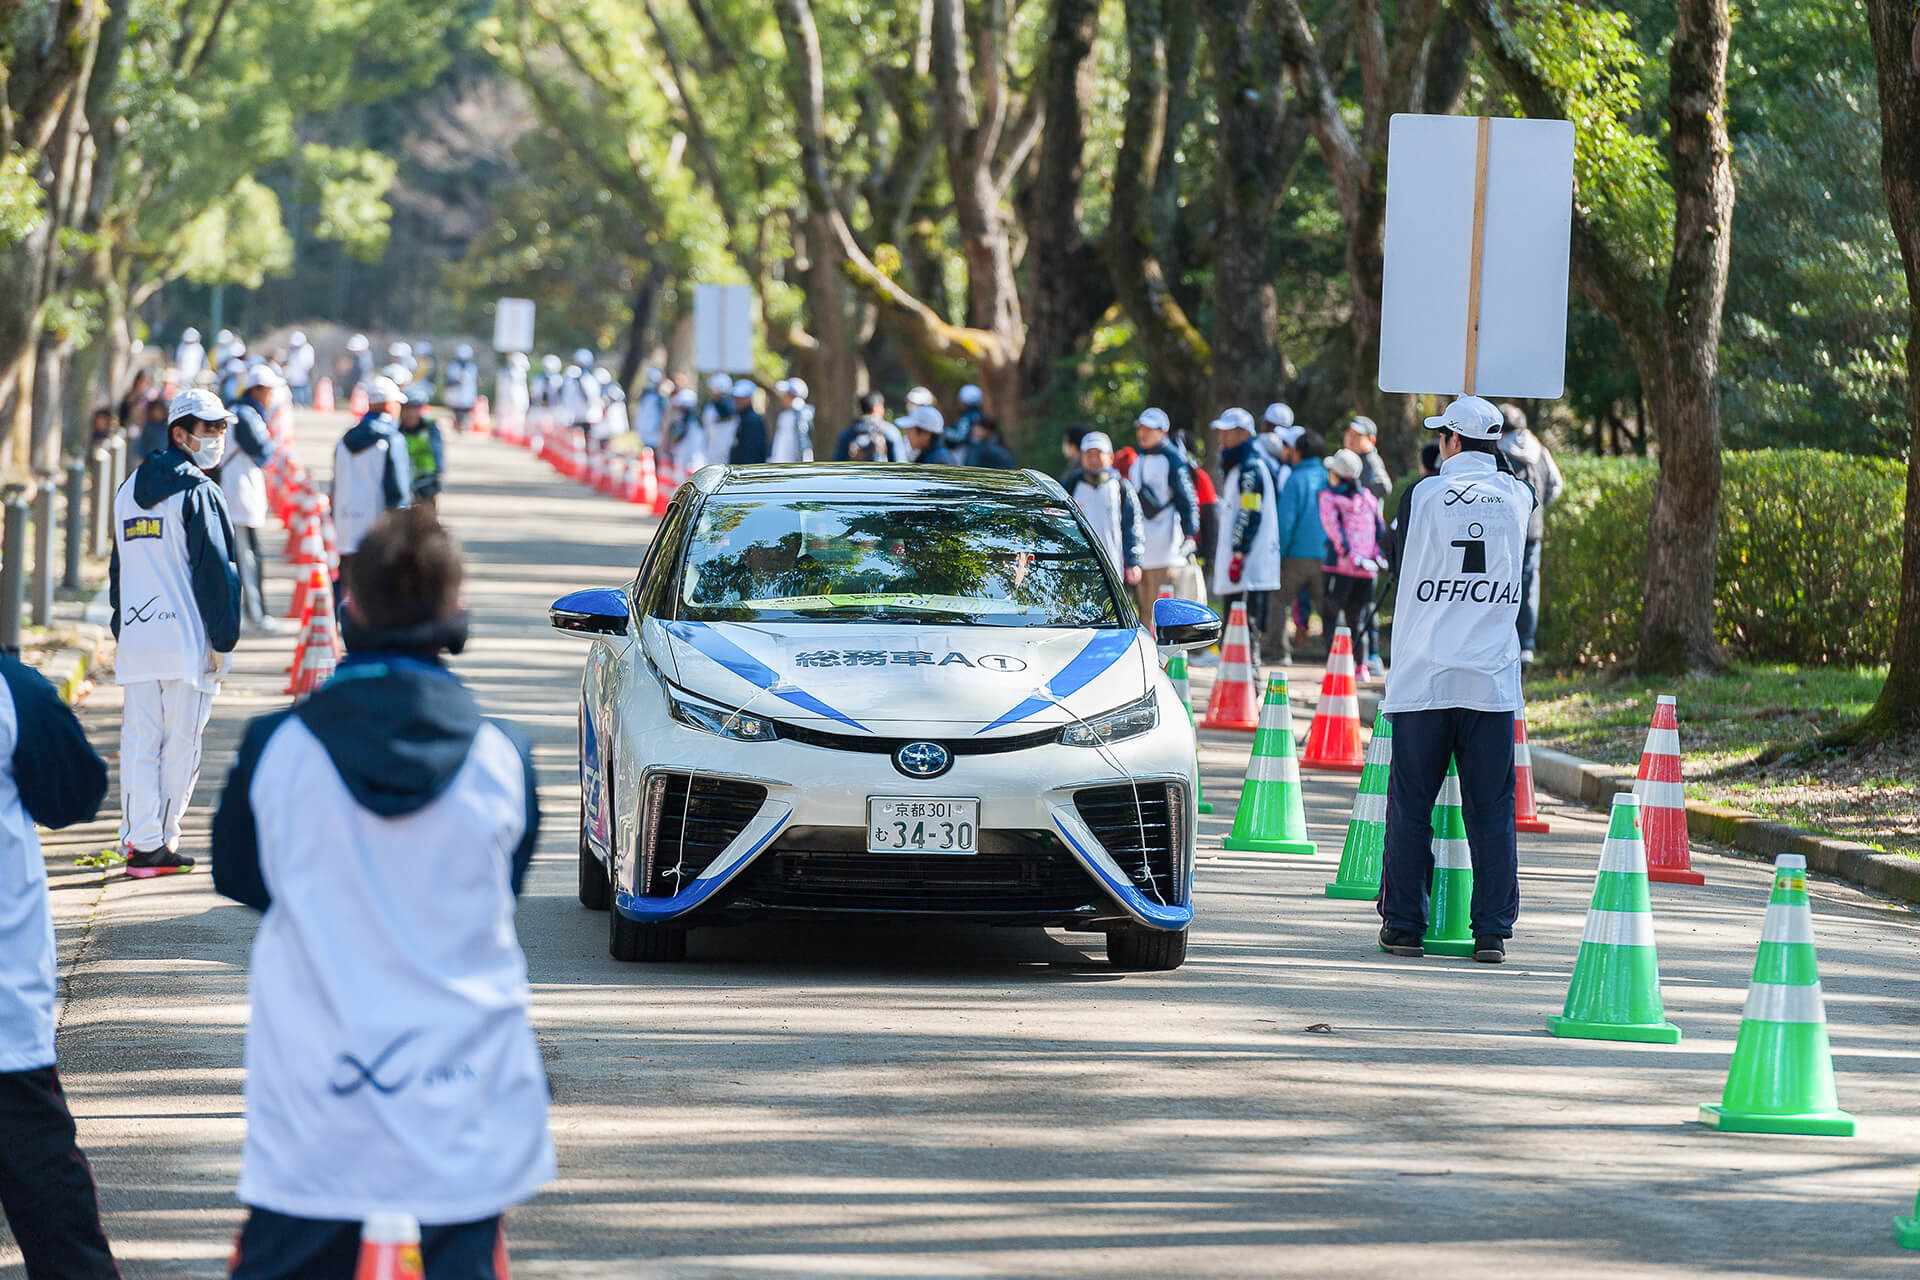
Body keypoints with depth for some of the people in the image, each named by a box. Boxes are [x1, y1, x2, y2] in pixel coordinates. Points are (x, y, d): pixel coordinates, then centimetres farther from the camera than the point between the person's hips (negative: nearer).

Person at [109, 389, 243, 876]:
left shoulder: (128, 491, 15)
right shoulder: (196, 492, -8)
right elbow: (215, 570, -11)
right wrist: (223, 641, -8)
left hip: (135, 635, 6)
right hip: (187, 636, -6)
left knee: (139, 743, 6)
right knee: (180, 745, 3)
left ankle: (141, 842, 1)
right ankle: (160, 842, 6)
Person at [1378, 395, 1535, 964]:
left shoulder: (1424, 495, -4)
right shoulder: (1517, 497, 3)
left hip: (1423, 676, -2)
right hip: (1492, 680, 2)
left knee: (1411, 804, 6)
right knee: (1491, 808, 3)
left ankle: (1404, 923, 9)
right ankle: (1492, 932, 0)